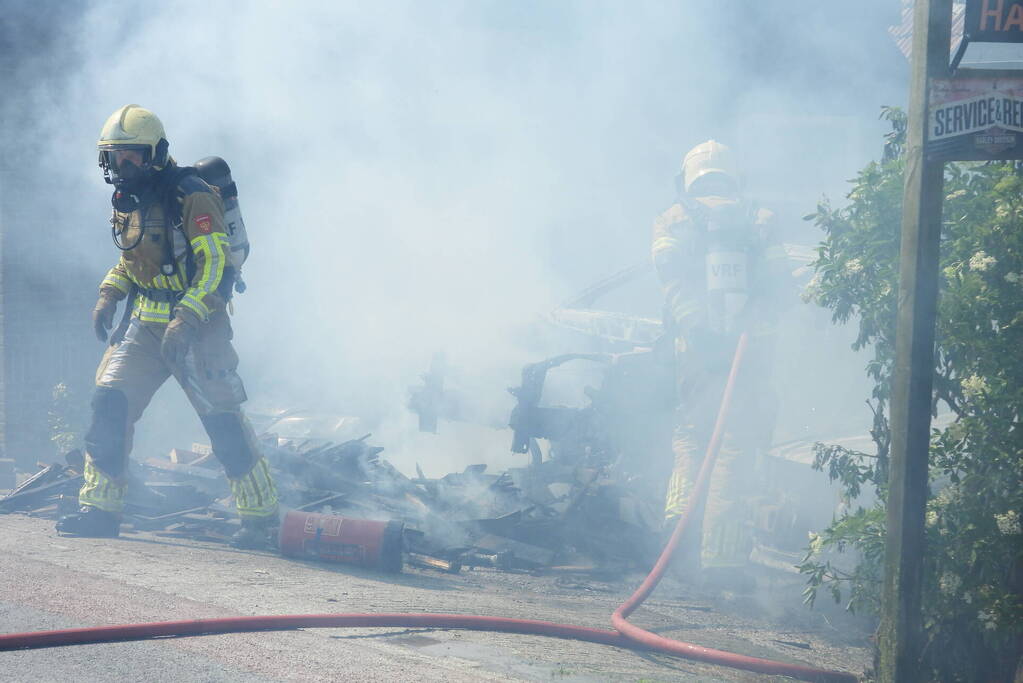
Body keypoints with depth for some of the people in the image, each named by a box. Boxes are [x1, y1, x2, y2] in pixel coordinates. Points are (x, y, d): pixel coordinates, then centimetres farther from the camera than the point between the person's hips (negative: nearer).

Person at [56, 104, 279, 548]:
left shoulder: (192, 198, -15)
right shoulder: (128, 201, 9)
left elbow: (217, 267, -20)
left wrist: (186, 321, -28)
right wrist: (109, 296, 7)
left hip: (197, 326, -7)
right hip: (145, 324, 7)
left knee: (223, 420, -6)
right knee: (110, 403, -5)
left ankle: (261, 516, 5)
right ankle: (100, 509, 2)